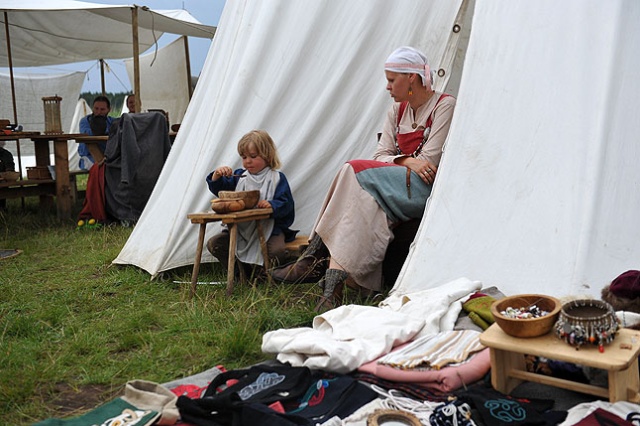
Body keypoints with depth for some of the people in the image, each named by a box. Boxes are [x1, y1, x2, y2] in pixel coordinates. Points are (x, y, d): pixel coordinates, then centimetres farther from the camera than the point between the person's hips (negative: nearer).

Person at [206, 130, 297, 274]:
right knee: (213, 244, -9)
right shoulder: (239, 176, 12)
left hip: (269, 227, -4)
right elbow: (219, 189, 7)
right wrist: (217, 175, -12)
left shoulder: (276, 178, -2)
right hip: (241, 228, 5)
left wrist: (272, 205, -31)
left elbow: (285, 204, -10)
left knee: (277, 250, -33)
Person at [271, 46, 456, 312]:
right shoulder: (397, 110, 18)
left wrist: (396, 164, -2)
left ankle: (315, 258, -28)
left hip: (427, 188, -6)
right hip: (394, 188, 6)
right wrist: (407, 162, -12)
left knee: (355, 171, -25)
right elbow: (381, 156, 8)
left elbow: (429, 162, -10)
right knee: (365, 202, -27)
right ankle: (334, 284, -36)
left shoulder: (445, 105, -1)